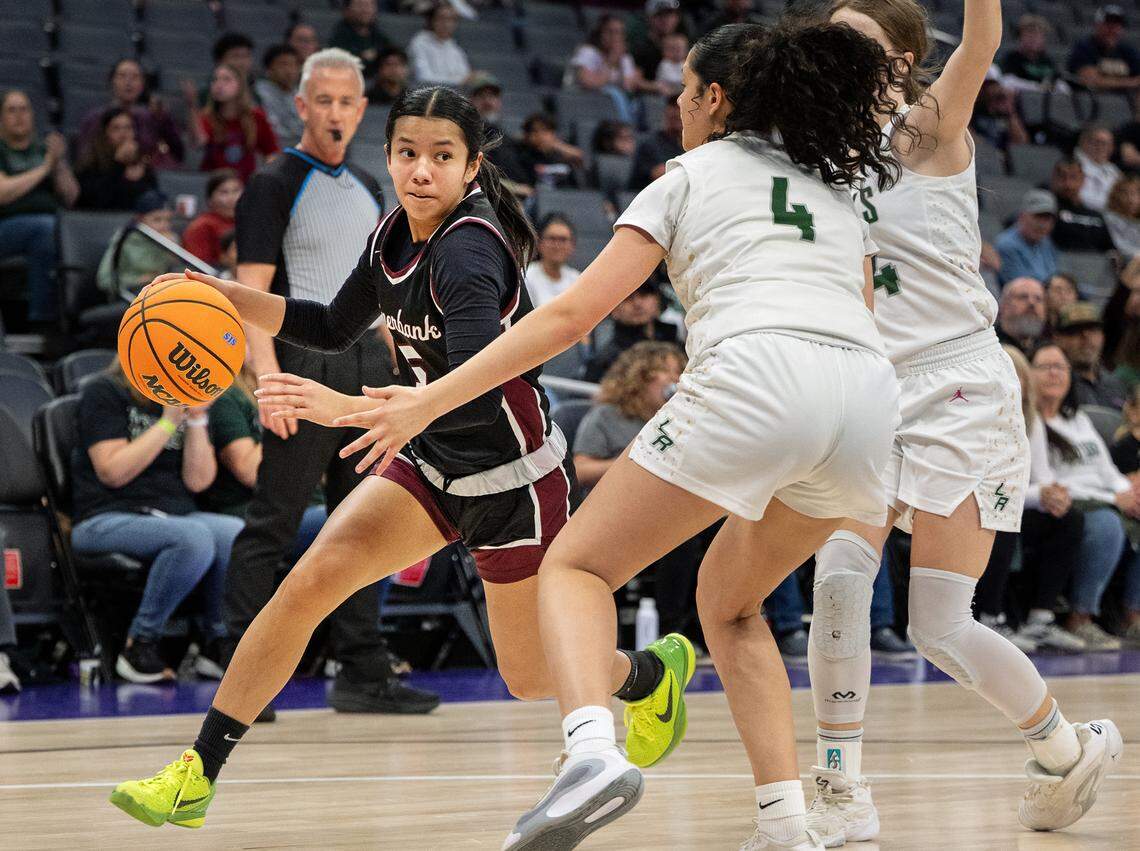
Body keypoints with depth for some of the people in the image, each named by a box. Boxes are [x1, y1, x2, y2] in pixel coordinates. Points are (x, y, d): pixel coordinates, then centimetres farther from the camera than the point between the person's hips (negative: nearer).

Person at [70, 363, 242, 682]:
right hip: (106, 520, -6)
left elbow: (198, 481, 6)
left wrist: (197, 419, -6)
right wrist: (169, 422, -10)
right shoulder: (104, 393, 0)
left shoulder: (190, 400, 16)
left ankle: (218, 644, -7)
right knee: (194, 537, -36)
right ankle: (140, 644, -21)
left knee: (240, 535, -25)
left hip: (175, 514, 6)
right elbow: (113, 472, -11)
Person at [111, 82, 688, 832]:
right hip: (436, 466, 7)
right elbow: (335, 329, 16)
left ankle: (655, 671, 42)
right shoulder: (395, 237, -2)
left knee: (531, 679, 8)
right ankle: (197, 777, -12)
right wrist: (226, 297, 2)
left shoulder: (469, 251, -27)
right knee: (310, 581, -14)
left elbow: (476, 395, -39)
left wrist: (345, 407, -50)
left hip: (515, 478, -7)